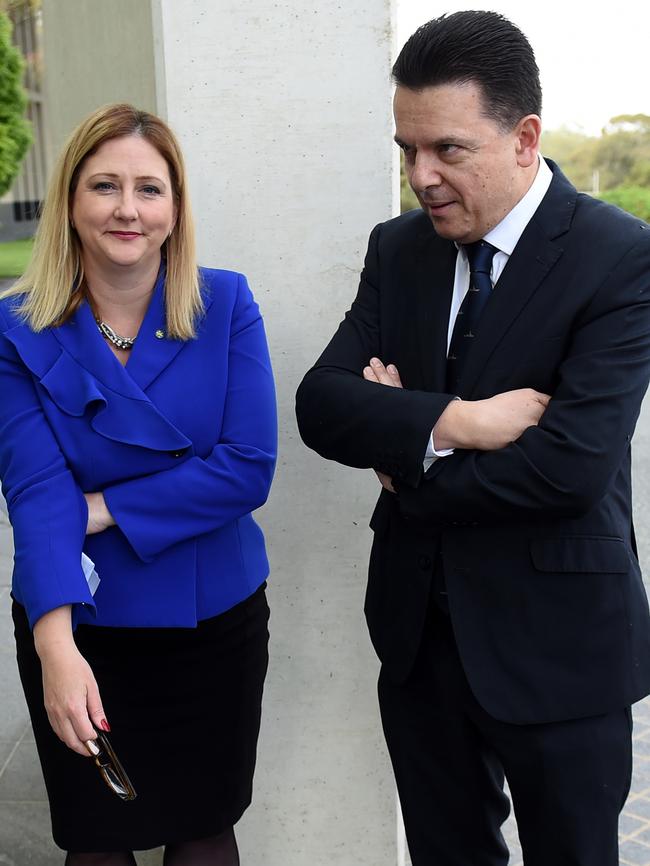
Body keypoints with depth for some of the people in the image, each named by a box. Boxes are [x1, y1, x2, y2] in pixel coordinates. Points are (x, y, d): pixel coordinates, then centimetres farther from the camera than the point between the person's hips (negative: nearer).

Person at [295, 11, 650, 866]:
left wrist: (407, 465, -12)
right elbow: (321, 402, -7)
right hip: (417, 625, 5)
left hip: (556, 638, -4)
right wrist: (450, 421, -23)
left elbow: (571, 464, -25)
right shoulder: (398, 248, 2)